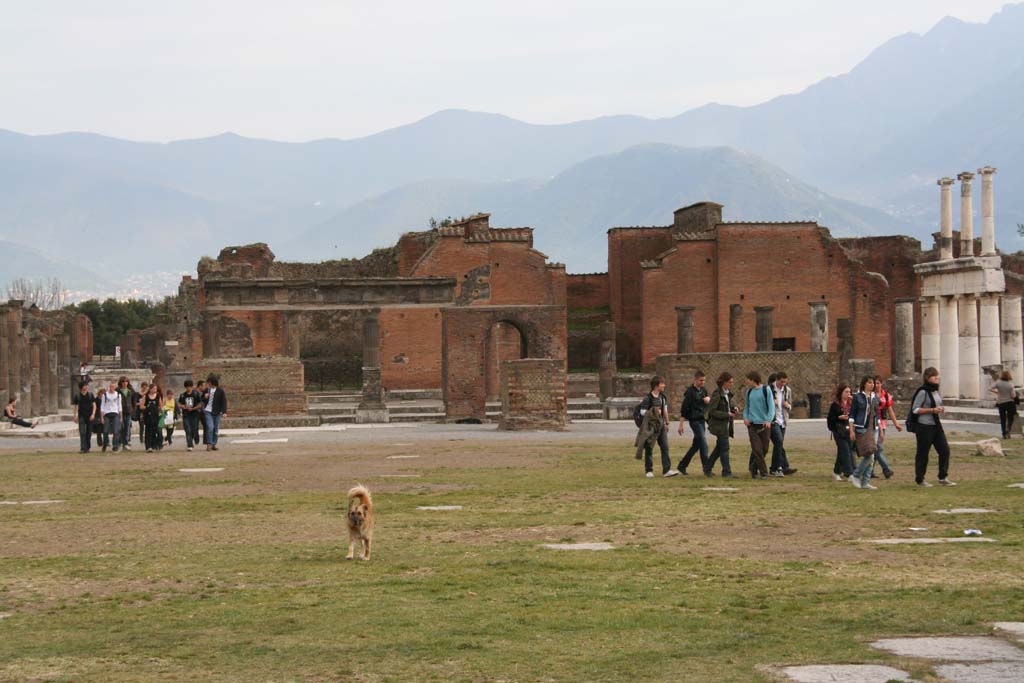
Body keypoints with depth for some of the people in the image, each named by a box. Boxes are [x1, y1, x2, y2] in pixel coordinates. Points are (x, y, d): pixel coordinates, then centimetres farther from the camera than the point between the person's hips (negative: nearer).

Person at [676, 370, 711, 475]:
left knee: (696, 445, 11)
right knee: (703, 444, -14)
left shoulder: (703, 391, 12)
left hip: (702, 420, 8)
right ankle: (706, 468, -15)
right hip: (694, 420, -8)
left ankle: (682, 465, 22)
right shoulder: (690, 392, -10)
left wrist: (708, 398, -5)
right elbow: (684, 409, -11)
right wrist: (681, 424, -13)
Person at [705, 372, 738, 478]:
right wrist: (728, 414, -21)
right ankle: (726, 472, 1)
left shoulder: (728, 393, 10)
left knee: (719, 448, 14)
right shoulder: (717, 394, -17)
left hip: (726, 424, 9)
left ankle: (707, 469, 24)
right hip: (719, 425, -9)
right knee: (724, 448, -5)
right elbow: (712, 411, -19)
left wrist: (734, 408, 3)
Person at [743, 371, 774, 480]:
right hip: (752, 424, 2)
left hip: (764, 424, -2)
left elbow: (771, 406, -7)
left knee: (764, 449, 2)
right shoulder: (749, 391, 10)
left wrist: (769, 420, -20)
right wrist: (745, 417, 0)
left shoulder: (766, 390, -3)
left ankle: (754, 469, 21)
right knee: (757, 449, -9)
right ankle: (763, 472, -6)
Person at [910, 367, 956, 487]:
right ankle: (920, 479, 12)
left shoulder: (935, 391, 13)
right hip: (924, 426, -8)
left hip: (936, 425, 8)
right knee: (922, 453, 1)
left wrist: (940, 409, 4)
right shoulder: (922, 392, -13)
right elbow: (915, 409, -14)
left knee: (944, 450, 1)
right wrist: (932, 410, -20)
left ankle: (943, 478, 8)